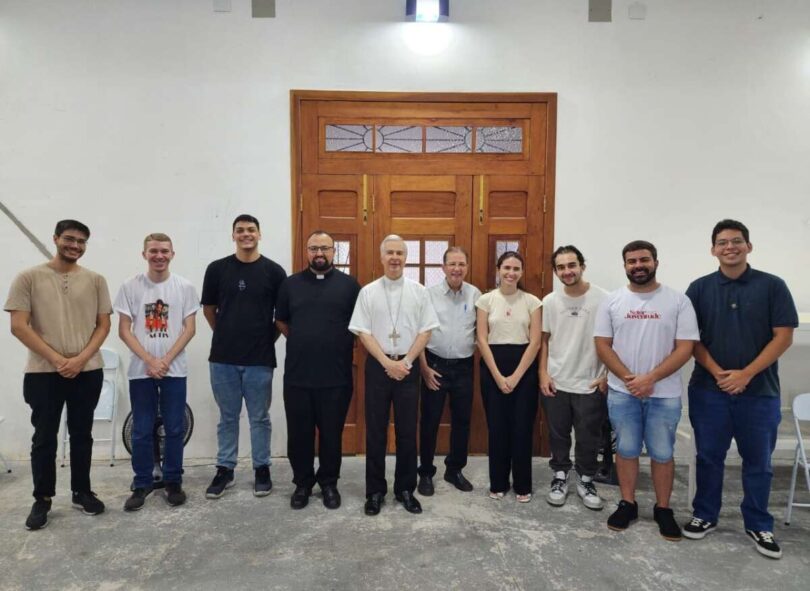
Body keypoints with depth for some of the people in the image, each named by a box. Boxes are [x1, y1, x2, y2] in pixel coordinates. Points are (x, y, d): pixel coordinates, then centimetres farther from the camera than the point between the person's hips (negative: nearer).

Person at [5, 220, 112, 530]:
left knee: (82, 435, 12)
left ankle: (82, 492, 25)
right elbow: (19, 326, -6)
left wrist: (81, 358, -10)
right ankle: (42, 499, 21)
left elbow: (104, 324, 4)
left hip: (87, 372, 2)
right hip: (43, 373, -2)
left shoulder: (95, 280, 4)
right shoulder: (28, 278, -2)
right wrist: (57, 359, -13)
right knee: (44, 438, 7)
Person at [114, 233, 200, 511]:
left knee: (174, 428, 6)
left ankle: (173, 482, 20)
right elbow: (124, 330, -1)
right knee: (141, 430, 7)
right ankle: (142, 484, 21)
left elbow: (190, 328, -1)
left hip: (174, 369, 0)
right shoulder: (131, 287, 0)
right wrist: (149, 361, -10)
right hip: (141, 370, 0)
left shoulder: (185, 287, -1)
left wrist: (166, 360, -10)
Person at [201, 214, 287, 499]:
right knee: (227, 417, 13)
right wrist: (226, 334, 12)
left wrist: (269, 339, 4)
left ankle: (262, 469, 22)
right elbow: (209, 309, 12)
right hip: (223, 358, 1)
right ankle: (225, 469, 25)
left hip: (260, 358, -1)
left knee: (259, 417, 9)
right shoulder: (217, 269, 2)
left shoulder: (273, 271, -2)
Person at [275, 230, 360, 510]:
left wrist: (342, 344, 0)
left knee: (331, 433, 10)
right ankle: (302, 483, 28)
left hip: (336, 376, -1)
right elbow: (281, 321, 14)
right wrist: (301, 343, 8)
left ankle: (329, 483, 28)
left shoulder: (349, 284, 1)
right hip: (297, 375, 2)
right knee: (299, 434, 11)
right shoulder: (291, 284, 6)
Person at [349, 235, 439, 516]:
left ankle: (405, 489, 22)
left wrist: (406, 361, -9)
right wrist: (387, 363, -11)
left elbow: (425, 331, 1)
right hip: (377, 366, 0)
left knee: (407, 431, 7)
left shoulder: (419, 291, 2)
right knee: (375, 431, 6)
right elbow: (363, 332, -3)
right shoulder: (368, 292, 1)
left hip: (408, 366, 1)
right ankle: (375, 490, 19)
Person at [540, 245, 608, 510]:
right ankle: (560, 478, 32)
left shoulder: (602, 299, -11)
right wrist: (543, 373, 0)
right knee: (558, 435, 15)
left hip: (590, 384, -2)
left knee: (589, 438, 11)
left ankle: (586, 481, 30)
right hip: (555, 382, 2)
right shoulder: (550, 301, 0)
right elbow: (544, 339, 6)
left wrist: (607, 375, -7)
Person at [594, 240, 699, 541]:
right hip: (622, 392, 1)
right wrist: (628, 378, -12)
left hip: (664, 394, -1)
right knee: (626, 450, 11)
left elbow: (685, 348, -8)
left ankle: (663, 509, 27)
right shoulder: (612, 301, 0)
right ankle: (627, 504, 27)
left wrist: (650, 379, -16)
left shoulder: (678, 300, -4)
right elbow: (602, 345, -1)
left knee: (662, 454, 9)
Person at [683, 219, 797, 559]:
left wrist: (746, 374, -12)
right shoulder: (699, 288, 2)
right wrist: (717, 372, -12)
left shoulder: (772, 286, -1)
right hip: (708, 389, 1)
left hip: (759, 391, 0)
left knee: (758, 462, 11)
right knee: (709, 457, 10)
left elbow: (783, 337, -5)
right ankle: (705, 515, 26)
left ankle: (758, 525, 27)